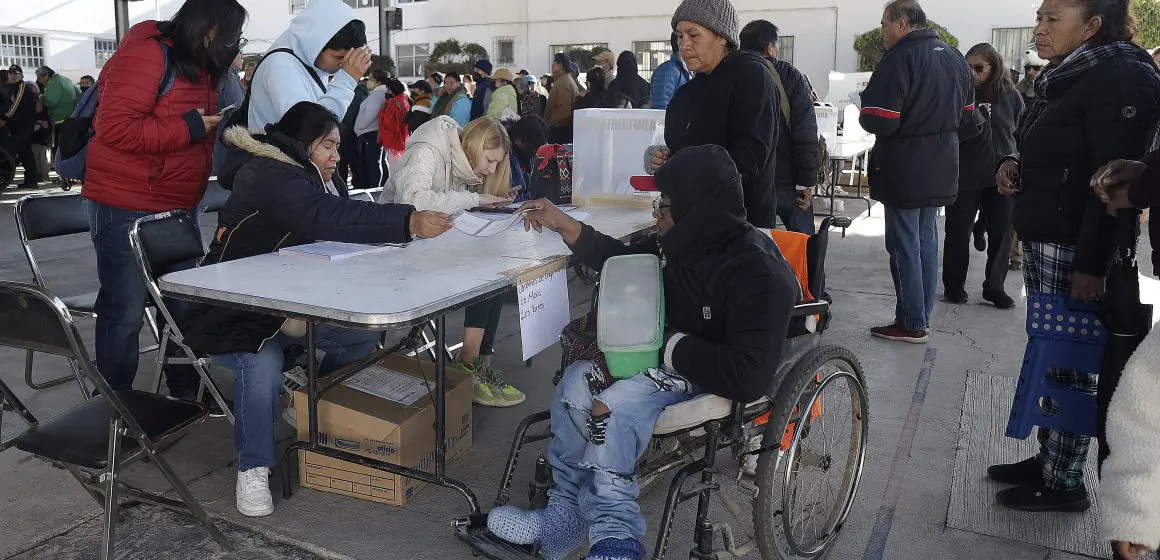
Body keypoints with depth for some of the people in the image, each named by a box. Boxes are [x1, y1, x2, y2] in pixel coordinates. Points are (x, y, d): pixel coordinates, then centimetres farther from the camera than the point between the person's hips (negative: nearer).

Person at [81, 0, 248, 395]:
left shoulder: (199, 67, 11)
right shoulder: (146, 54, -16)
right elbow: (115, 127, -24)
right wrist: (188, 128, -20)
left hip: (177, 208, 8)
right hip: (127, 208, -8)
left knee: (185, 305, 11)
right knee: (125, 312, 2)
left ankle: (185, 393, 24)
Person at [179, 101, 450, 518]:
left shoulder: (306, 178, 11)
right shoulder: (268, 176, -21)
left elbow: (344, 217, 3)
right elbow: (328, 218, -38)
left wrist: (415, 218, -15)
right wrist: (409, 222, -46)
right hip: (234, 315, -9)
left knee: (364, 335, -4)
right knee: (262, 367, -35)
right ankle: (253, 469, -13)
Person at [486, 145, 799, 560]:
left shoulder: (760, 272, -25)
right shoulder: (687, 242, -2)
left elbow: (750, 377, -32)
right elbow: (625, 261, 18)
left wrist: (671, 346, -25)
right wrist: (564, 225, 11)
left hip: (714, 381, -8)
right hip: (669, 354, 8)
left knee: (614, 404, -28)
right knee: (579, 380, -13)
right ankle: (565, 514, -7)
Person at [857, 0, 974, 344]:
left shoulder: (901, 58, -17)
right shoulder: (955, 58, 11)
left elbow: (878, 120, -22)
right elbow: (966, 113, 18)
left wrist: (866, 116, -1)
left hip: (904, 170, -8)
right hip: (940, 169, 8)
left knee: (904, 245, -1)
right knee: (927, 242, 15)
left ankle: (912, 324, 5)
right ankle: (922, 318, 23)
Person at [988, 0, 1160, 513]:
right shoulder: (1062, 77, 16)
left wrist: (1092, 264, -23)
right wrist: (1014, 164, 5)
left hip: (1076, 246, -9)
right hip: (1042, 238, 9)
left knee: (1069, 362, -2)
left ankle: (1064, 482, 9)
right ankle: (1048, 458, 24)